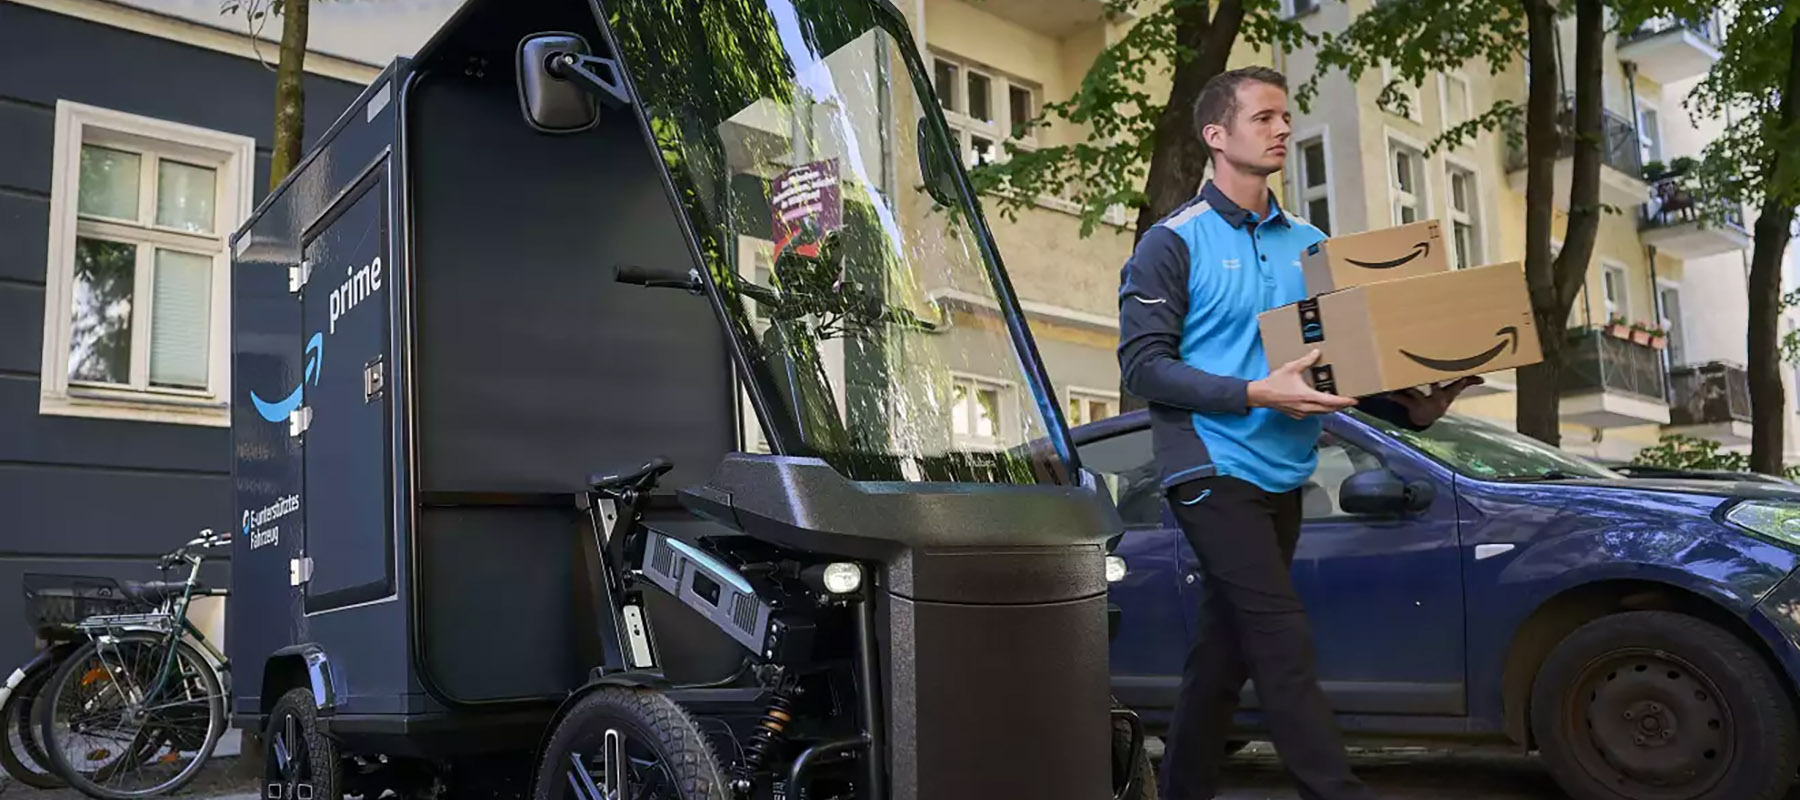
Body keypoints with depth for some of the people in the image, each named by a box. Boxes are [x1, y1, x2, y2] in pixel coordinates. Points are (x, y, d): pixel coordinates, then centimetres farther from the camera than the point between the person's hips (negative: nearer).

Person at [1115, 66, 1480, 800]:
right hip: (1214, 470, -6)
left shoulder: (1307, 243, 13)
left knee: (1226, 646, 12)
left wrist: (1411, 408, -4)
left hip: (1282, 475, 6)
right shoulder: (1174, 243, -5)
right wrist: (1255, 394, -23)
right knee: (1285, 647, -11)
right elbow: (1142, 364, -12)